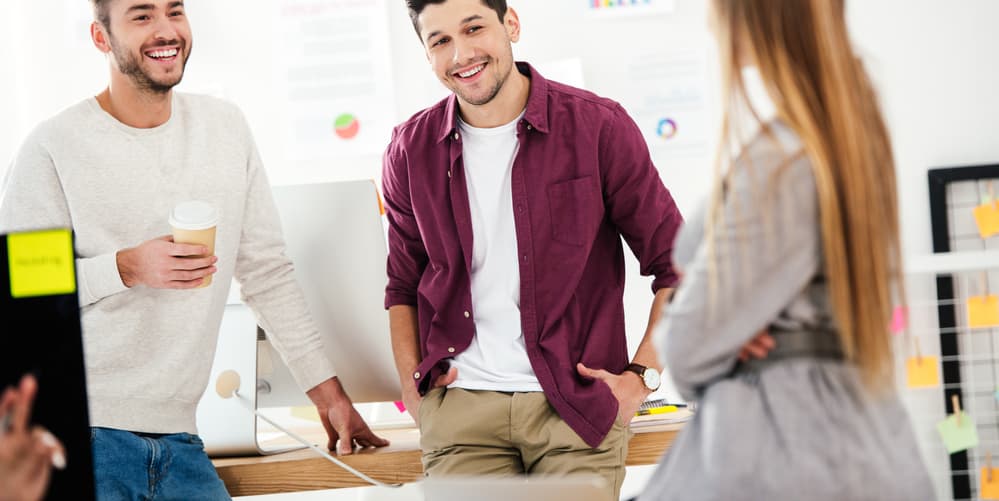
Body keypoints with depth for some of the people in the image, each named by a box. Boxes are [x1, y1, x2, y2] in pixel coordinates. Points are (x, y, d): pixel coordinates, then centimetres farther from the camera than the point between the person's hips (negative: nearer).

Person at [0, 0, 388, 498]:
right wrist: (126, 268, -20)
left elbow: (268, 272, 13)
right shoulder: (55, 147, -6)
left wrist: (328, 394, 11)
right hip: (84, 432, -4)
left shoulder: (225, 127, 9)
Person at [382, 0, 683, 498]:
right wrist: (413, 383, 5)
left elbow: (675, 265, 2)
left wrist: (642, 377, -5)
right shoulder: (410, 152, 6)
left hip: (579, 405, -2)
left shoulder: (598, 126, -3)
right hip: (460, 408, 2)